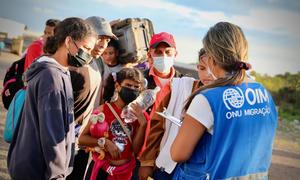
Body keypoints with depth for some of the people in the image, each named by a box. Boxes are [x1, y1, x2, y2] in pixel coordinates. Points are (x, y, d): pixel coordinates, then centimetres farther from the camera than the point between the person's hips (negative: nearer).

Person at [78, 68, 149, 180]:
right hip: (101, 169, -2)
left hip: (126, 170, 2)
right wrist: (105, 142, -23)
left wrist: (142, 125, -16)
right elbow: (82, 139, -11)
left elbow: (136, 150, -7)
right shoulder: (103, 110, -10)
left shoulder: (139, 115, -2)